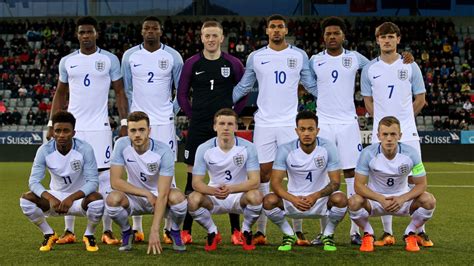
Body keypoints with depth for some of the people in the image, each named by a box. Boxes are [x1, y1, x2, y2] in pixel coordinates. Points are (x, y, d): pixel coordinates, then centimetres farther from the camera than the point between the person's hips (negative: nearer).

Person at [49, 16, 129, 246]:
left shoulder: (110, 60, 3)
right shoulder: (67, 61, 9)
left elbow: (119, 92, 4)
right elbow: (60, 94, 15)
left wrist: (124, 122, -5)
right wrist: (52, 124, 8)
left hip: (99, 127, -2)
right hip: (72, 127, 2)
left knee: (104, 176, -3)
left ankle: (107, 231, 2)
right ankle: (69, 231, 9)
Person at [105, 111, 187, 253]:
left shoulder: (164, 151, -25)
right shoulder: (122, 145, -18)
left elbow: (162, 194, -28)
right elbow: (115, 181, -18)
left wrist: (154, 231, -34)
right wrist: (146, 194, -22)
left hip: (158, 197, -1)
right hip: (135, 197, 2)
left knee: (177, 197, -35)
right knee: (112, 199, -31)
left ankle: (175, 232, -1)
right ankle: (127, 232, 2)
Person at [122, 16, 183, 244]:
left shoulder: (172, 56, 2)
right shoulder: (129, 56, 4)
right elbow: (126, 90, 11)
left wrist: (173, 110, 0)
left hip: (164, 122, -1)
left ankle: (169, 228, 2)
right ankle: (137, 228, 8)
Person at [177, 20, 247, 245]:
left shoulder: (233, 64, 2)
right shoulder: (192, 64, 3)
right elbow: (182, 94, 10)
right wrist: (193, 116, 4)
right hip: (198, 129, 1)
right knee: (193, 178, 3)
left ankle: (236, 231, 8)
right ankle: (186, 230, 10)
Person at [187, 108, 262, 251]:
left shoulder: (248, 147, -14)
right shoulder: (204, 149, -11)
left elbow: (255, 181, -19)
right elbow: (196, 182, -13)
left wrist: (231, 189, -37)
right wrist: (213, 191, -36)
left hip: (240, 195, -1)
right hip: (214, 197, 1)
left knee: (256, 196, -34)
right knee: (193, 199, -30)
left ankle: (246, 231, -1)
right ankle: (212, 233, 0)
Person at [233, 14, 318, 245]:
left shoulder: (299, 56, 5)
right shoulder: (256, 57, 6)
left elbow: (311, 85, 11)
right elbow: (243, 87, 12)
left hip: (291, 123, 0)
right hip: (264, 123, 1)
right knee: (263, 173, 2)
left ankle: (298, 231, 3)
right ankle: (260, 230, 8)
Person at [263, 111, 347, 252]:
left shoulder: (328, 148, -14)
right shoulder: (285, 150, -13)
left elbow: (335, 182, -13)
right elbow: (275, 182, -16)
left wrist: (316, 196, -33)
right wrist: (293, 199, -35)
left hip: (321, 198, 0)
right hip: (294, 199, 1)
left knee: (340, 199, -32)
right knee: (269, 201, -28)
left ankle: (328, 235, -1)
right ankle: (289, 235, 2)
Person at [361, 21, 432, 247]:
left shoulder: (410, 66, 4)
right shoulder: (369, 69, 6)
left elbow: (420, 99, 11)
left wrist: (401, 117, 10)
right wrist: (383, 119, 7)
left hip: (408, 133, -1)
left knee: (416, 182, -3)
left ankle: (420, 231, 5)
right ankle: (387, 233, 8)